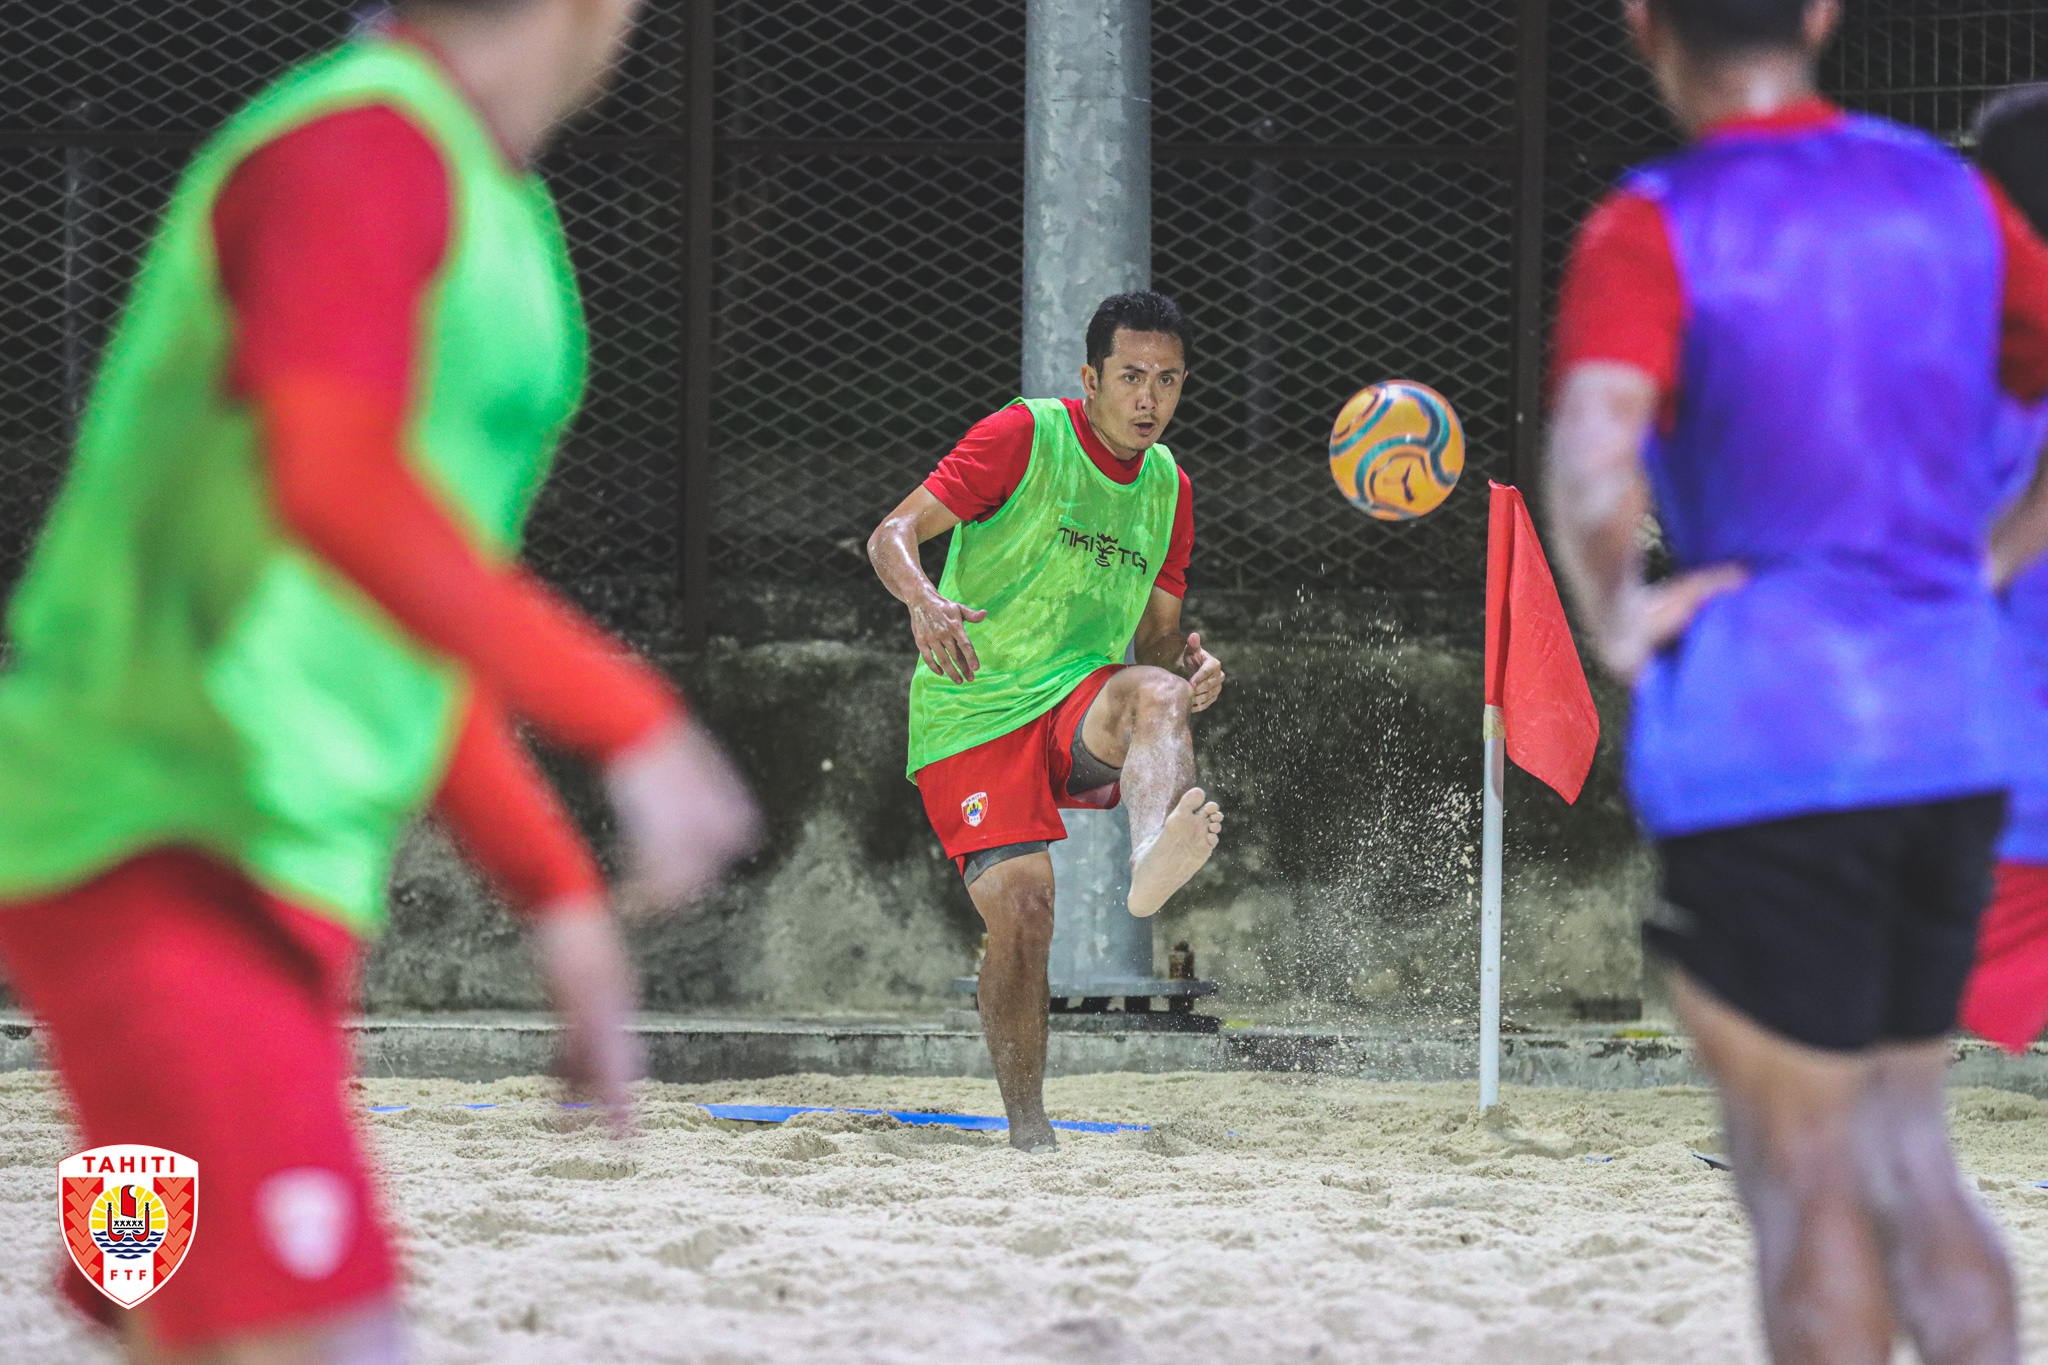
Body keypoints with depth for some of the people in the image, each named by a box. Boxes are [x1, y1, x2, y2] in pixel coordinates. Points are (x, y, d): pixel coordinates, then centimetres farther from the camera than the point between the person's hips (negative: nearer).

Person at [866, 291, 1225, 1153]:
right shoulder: (1025, 436, -6)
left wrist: (1188, 666, -8)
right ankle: (1027, 1133, -3)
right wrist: (925, 602, -34)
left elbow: (1156, 638, 17)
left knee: (1155, 693, -31)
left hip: (1081, 699, 4)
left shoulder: (1169, 489, 12)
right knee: (1021, 908, -19)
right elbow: (891, 536, -12)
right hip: (972, 709, -4)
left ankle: (1152, 858, -63)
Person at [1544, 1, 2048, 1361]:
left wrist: (1617, 623, -12)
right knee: (1901, 1150, 18)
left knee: (1802, 1176, 5)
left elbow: (1589, 462, -28)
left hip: (1761, 740, -5)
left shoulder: (1652, 233, -11)